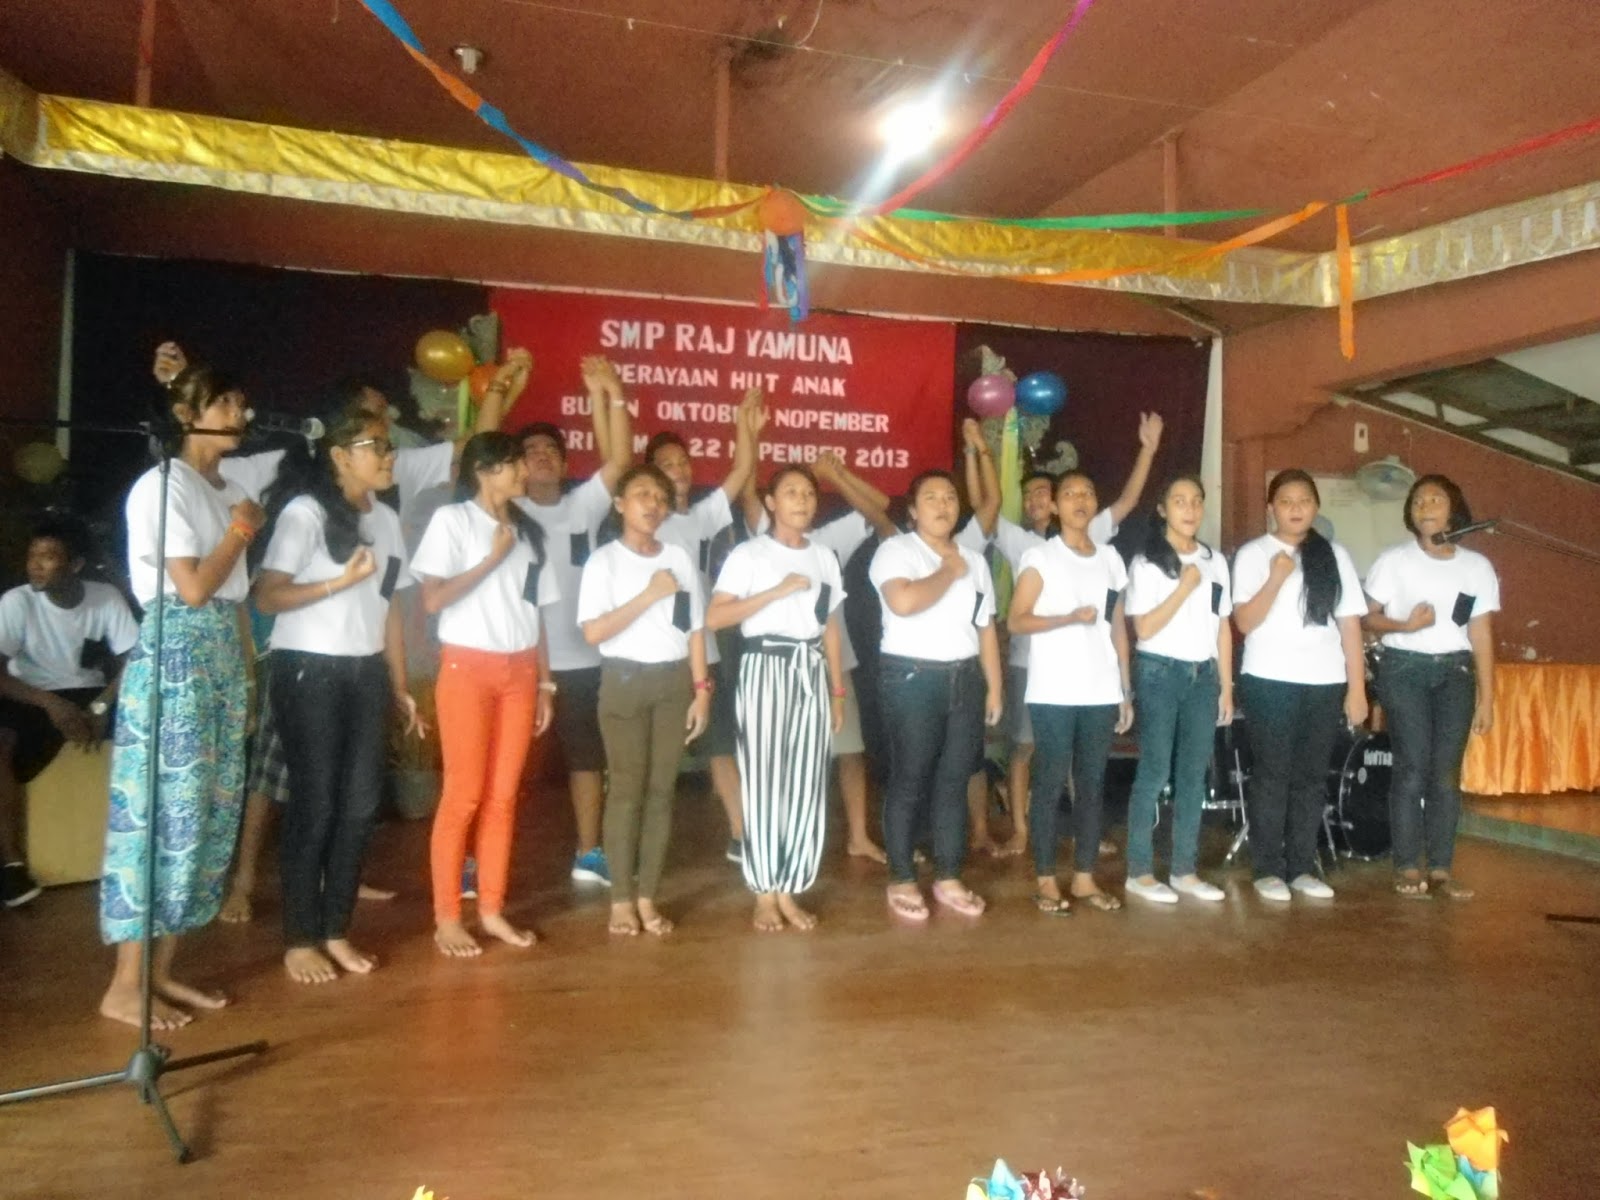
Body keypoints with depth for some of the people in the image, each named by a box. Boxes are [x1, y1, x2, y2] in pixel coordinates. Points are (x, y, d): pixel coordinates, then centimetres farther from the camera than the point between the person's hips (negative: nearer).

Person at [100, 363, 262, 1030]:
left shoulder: (231, 490, 15)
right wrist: (241, 531, -4)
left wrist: (245, 670, 13)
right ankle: (125, 987, 4)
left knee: (210, 814, 8)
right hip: (173, 658, -8)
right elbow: (194, 588, -16)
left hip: (223, 657, 8)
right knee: (164, 814, -7)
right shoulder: (163, 486, -9)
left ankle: (161, 971, 18)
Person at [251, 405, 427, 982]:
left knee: (361, 804, 7)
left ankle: (336, 932, 21)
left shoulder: (386, 519, 12)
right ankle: (300, 941, 13)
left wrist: (400, 686, 11)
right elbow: (267, 597, -14)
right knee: (314, 805, -1)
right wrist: (341, 581, -21)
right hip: (310, 673, -6)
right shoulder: (304, 512, -8)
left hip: (366, 674, 6)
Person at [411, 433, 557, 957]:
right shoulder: (452, 520, -3)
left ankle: (492, 909, 16)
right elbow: (433, 599, -13)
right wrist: (492, 558, -11)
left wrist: (545, 683, 10)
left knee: (504, 795, 6)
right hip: (467, 667, -5)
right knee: (464, 795, -3)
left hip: (519, 671, 5)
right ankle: (446, 917, 7)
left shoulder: (528, 530, 14)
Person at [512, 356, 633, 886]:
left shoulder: (583, 506, 8)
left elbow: (619, 459, -2)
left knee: (587, 755, 11)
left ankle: (589, 853, 24)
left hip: (579, 657, 3)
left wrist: (610, 394, -11)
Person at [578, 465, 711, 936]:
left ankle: (647, 897, 14)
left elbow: (695, 629, 9)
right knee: (627, 788, 0)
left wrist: (702, 689, 3)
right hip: (624, 679, -3)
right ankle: (621, 899, 10)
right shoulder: (604, 560, -4)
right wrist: (648, 595, -16)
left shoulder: (679, 558, 7)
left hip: (673, 680, 3)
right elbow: (593, 632, -13)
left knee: (662, 788, 5)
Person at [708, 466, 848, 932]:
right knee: (764, 781, -1)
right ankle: (764, 893, 10)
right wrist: (778, 591, -17)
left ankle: (790, 890, 15)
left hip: (811, 673, 5)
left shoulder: (824, 558, 13)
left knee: (807, 783, 4)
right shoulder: (749, 554, -3)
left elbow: (831, 628, 15)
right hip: (765, 669, -5)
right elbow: (713, 618, -14)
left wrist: (838, 691, 12)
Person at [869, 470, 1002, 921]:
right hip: (912, 679, -5)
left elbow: (986, 628, 15)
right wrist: (948, 571, -11)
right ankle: (902, 880, 13)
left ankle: (949, 878, 21)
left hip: (964, 679, 5)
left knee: (955, 779, 10)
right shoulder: (895, 550, -5)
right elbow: (904, 601, -25)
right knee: (909, 780, 1)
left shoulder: (974, 560, 13)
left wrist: (994, 687, 10)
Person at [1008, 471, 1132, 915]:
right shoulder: (1040, 556, -1)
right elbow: (1016, 620, -9)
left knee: (1093, 783, 8)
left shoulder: (1111, 559, 13)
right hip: (1054, 692, -4)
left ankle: (1084, 877, 18)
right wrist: (1070, 618, -20)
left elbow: (1118, 628, 14)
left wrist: (1126, 691, 10)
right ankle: (1045, 879, 9)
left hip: (1101, 692, 5)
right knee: (1050, 783, 0)